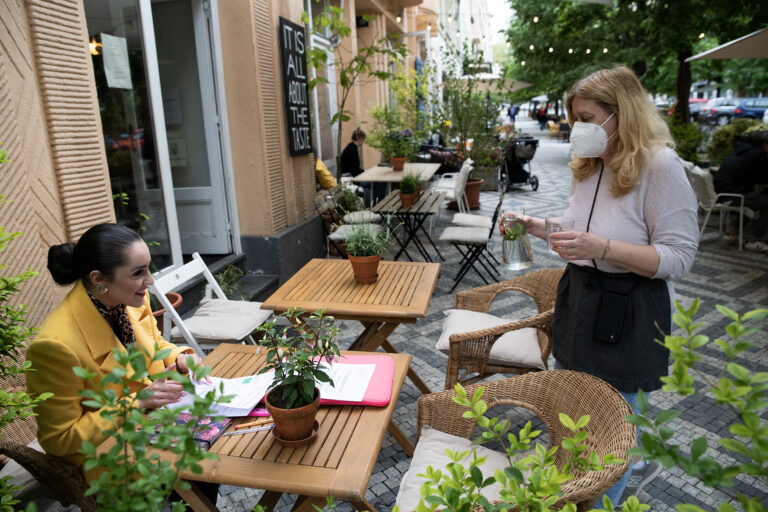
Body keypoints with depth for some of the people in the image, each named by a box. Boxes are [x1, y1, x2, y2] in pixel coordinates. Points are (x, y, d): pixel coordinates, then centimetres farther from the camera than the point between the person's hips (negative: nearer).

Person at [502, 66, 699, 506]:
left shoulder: (661, 167, -17)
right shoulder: (589, 167, 7)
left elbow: (678, 259, -20)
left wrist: (601, 248, -33)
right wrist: (540, 228, 2)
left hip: (627, 316, -8)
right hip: (580, 302, 8)